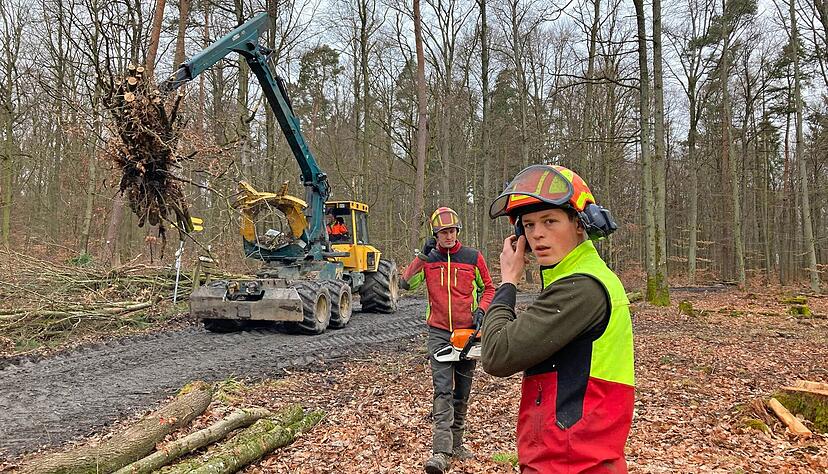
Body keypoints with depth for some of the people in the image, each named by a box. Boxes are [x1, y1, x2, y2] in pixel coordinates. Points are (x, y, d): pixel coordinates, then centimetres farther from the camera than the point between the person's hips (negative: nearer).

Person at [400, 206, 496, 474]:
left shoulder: (473, 258, 1)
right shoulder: (427, 260, 2)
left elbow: (488, 288, 11)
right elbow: (406, 284, -11)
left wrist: (481, 310, -6)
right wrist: (422, 256, -16)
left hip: (467, 331, 2)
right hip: (439, 333, -1)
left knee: (462, 391, 11)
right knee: (442, 390, -12)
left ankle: (456, 443, 25)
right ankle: (441, 452, -16)